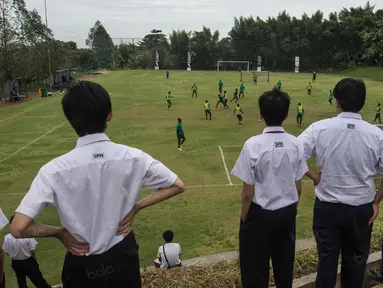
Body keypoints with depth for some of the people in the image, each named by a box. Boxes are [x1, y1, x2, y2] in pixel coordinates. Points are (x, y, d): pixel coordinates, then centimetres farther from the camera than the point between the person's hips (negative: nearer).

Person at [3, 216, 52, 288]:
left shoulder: (7, 238, -17)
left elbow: (7, 252, -6)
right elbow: (32, 251, -16)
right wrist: (34, 259, 5)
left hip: (16, 263, 3)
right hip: (28, 262, -3)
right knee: (38, 279, 13)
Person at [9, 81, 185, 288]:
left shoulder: (54, 170, -23)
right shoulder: (133, 158, -17)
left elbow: (18, 229, -24)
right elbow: (177, 186, -6)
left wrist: (59, 232, -7)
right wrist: (135, 208, -4)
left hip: (82, 265, -1)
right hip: (123, 255, 2)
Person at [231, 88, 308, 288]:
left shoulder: (253, 144, -20)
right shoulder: (295, 144, -7)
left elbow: (248, 192, -15)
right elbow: (298, 187, 1)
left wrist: (244, 217, 0)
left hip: (261, 214, -4)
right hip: (287, 212, 5)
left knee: (255, 268, 13)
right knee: (285, 265, 22)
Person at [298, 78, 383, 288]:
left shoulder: (320, 128, -14)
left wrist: (315, 177, -4)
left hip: (327, 206, -1)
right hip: (362, 209, 1)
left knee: (326, 258, 15)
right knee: (356, 260, 20)